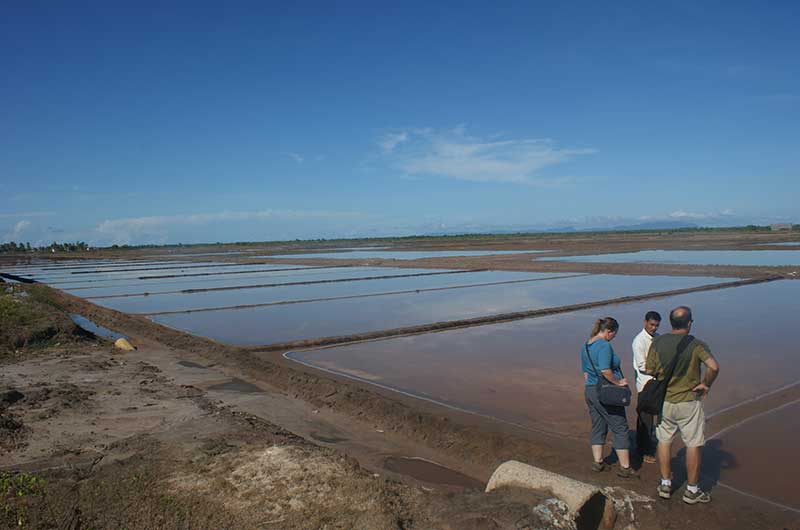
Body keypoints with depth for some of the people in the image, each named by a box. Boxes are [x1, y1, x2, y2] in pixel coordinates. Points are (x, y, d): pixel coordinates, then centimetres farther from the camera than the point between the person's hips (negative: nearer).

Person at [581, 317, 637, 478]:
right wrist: (618, 382, -14)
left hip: (590, 390, 8)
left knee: (598, 427, 16)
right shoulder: (604, 345, -18)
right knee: (620, 428, 3)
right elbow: (605, 370, -28)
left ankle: (597, 461, 20)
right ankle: (625, 467, 8)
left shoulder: (586, 346, 11)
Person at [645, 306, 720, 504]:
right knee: (693, 445, 10)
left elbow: (649, 370, -1)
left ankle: (665, 484, 25)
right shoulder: (696, 344, -13)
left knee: (664, 441, 16)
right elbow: (714, 367, -27)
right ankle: (692, 490, 19)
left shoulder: (657, 342, -5)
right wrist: (705, 384, -11)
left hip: (663, 401, 3)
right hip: (689, 402, -3)